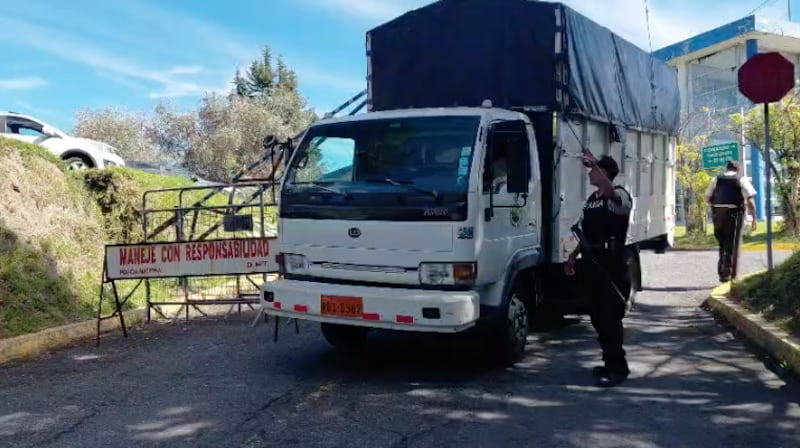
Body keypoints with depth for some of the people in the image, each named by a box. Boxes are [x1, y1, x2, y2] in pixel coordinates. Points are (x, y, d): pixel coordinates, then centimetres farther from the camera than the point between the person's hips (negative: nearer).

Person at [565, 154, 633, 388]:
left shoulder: (619, 195, -7)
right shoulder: (591, 199, 18)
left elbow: (610, 193, -34)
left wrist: (594, 165, -39)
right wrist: (573, 256, 20)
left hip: (613, 267, -9)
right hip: (594, 265, 9)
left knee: (610, 318, -7)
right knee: (598, 316, 12)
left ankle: (618, 368, 1)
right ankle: (611, 362, 24)